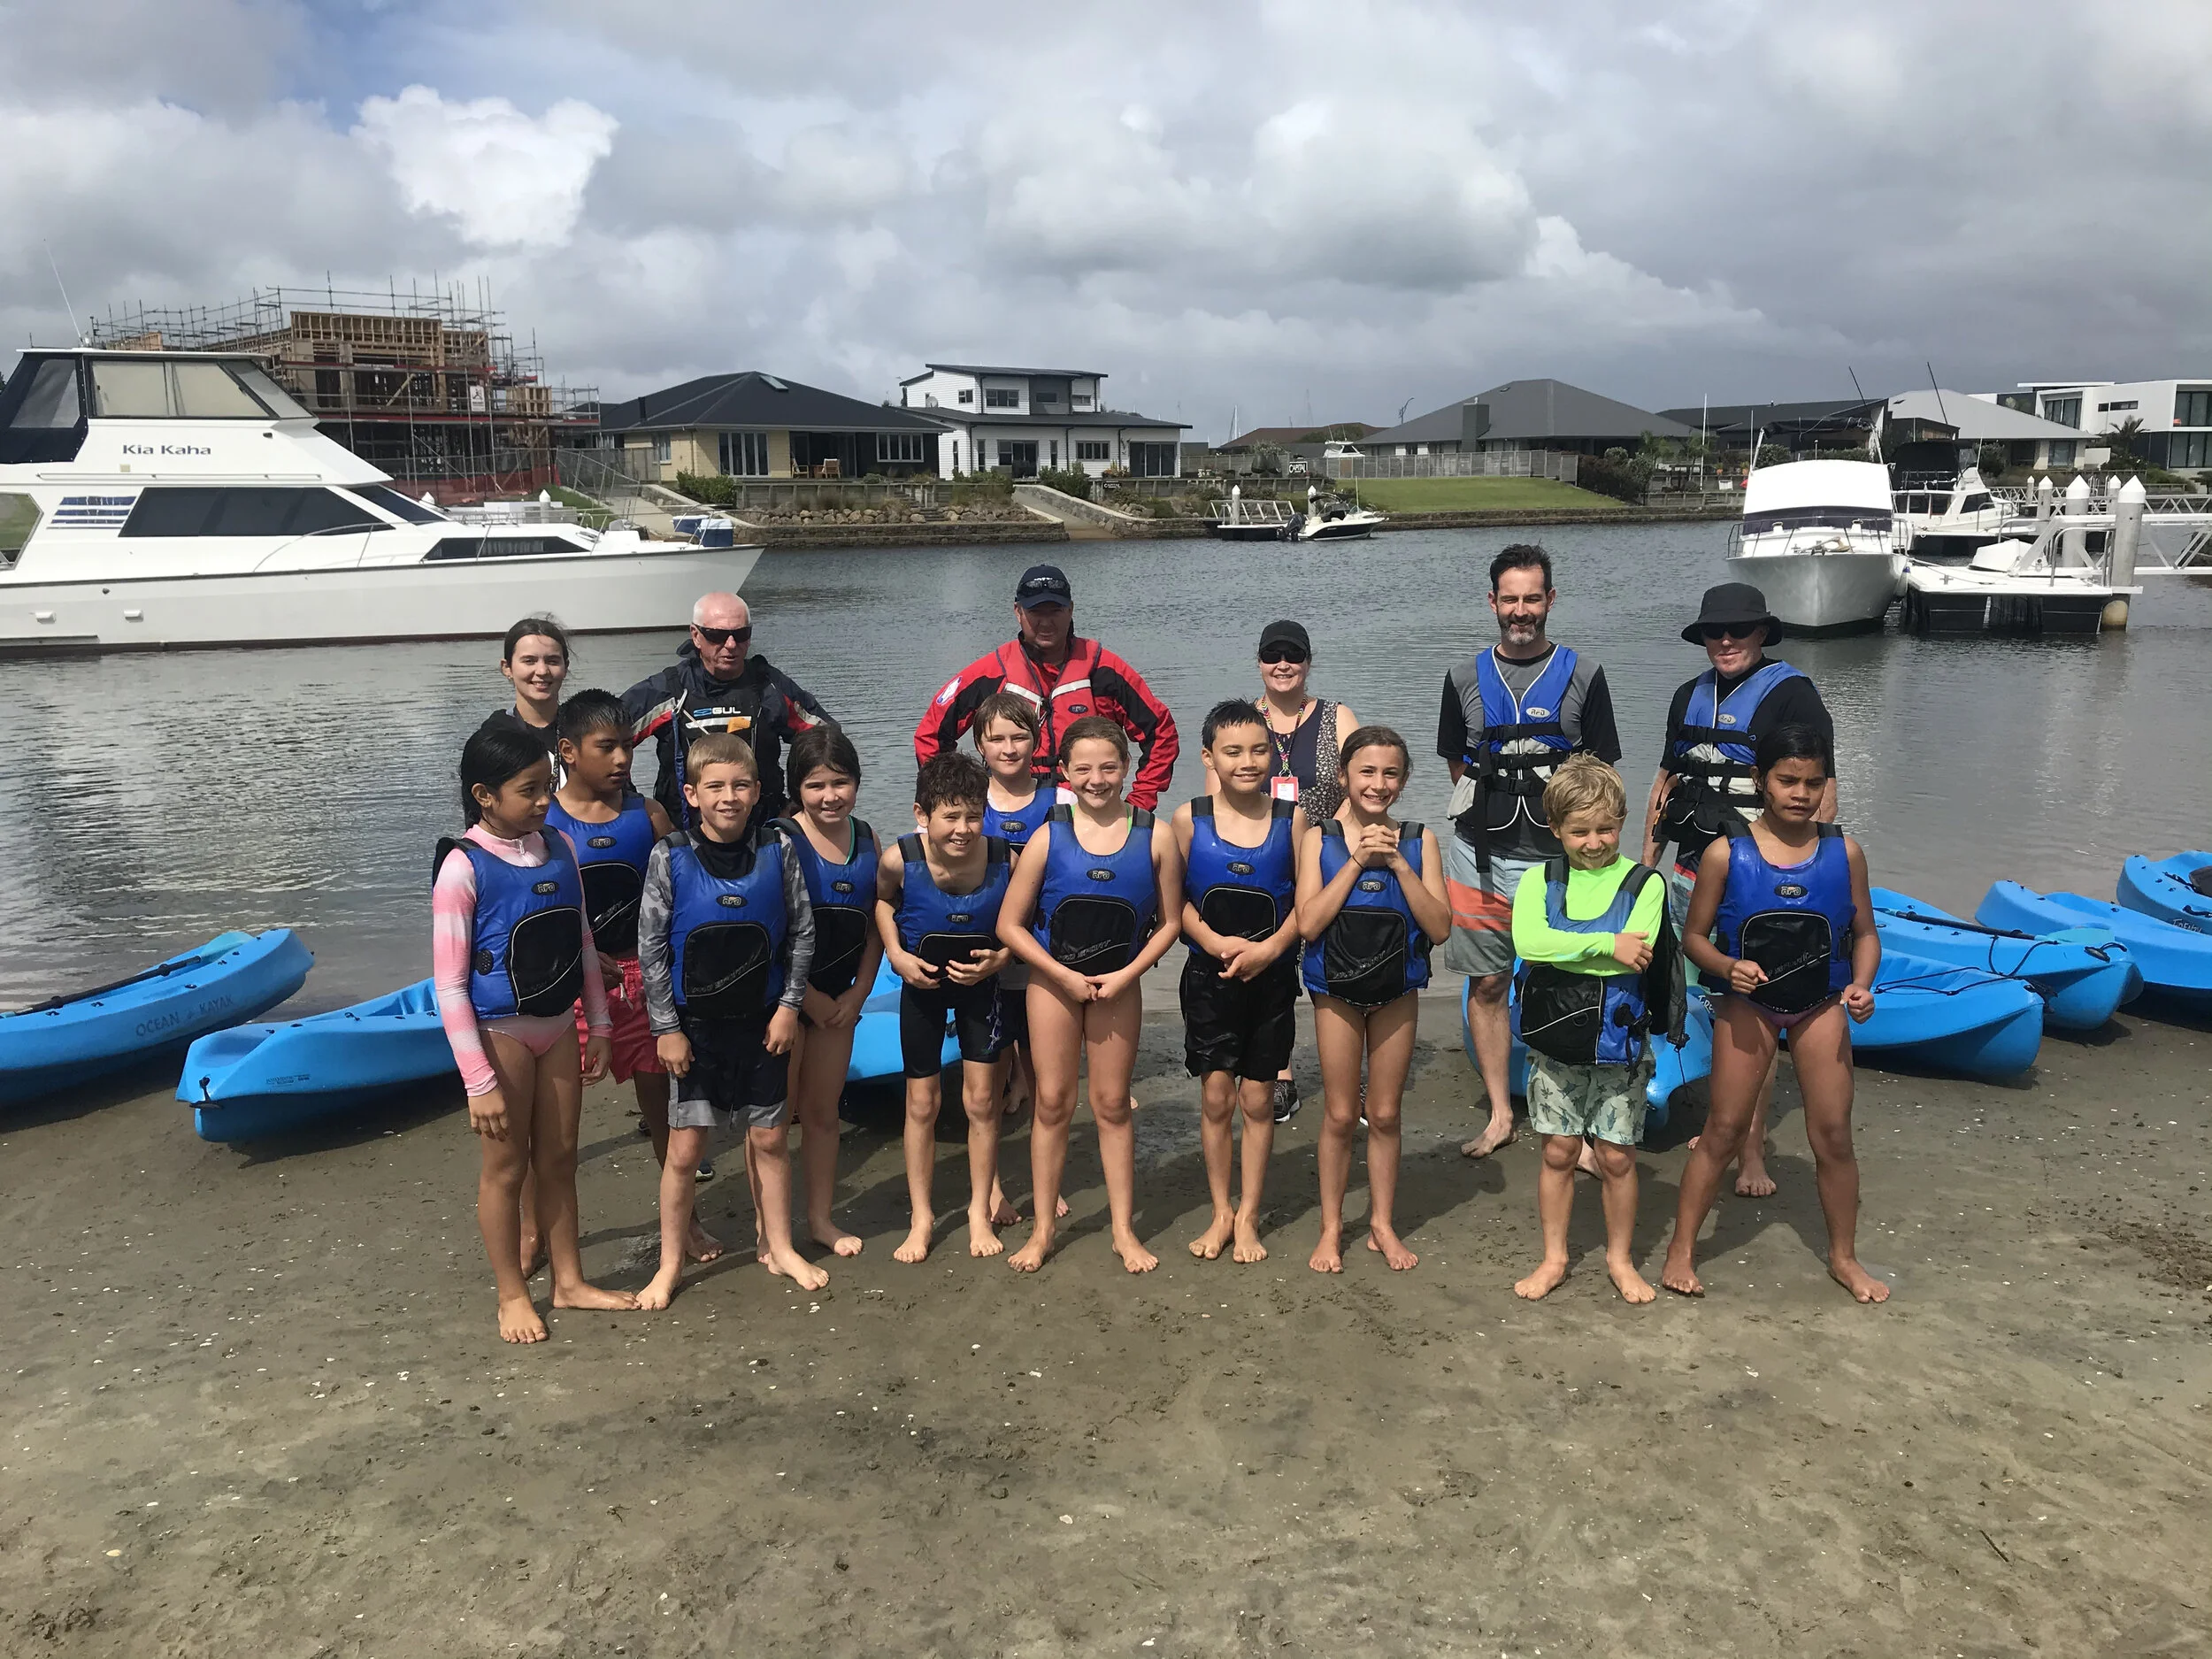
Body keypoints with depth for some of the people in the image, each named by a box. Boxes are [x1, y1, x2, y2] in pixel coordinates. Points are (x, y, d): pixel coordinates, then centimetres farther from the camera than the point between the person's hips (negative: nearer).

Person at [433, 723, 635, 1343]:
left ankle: (569, 1280, 31)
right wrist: (480, 1083, -17)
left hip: (559, 1026, 5)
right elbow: (449, 985, -17)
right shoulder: (464, 868, -18)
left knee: (559, 1158, 16)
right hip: (502, 1032, -5)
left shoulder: (559, 849, 0)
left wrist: (598, 1025, 9)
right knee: (506, 1166, 10)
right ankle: (512, 1294, 26)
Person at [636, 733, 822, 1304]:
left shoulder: (777, 848, -5)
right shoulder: (670, 858, -10)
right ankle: (670, 1265, 20)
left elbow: (802, 931, 1)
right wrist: (666, 1028, -7)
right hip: (695, 1023, -1)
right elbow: (651, 947, -6)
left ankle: (778, 1247, 30)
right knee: (685, 1147, 3)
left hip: (763, 1019, 2)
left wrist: (789, 1006, -3)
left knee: (770, 1138, 11)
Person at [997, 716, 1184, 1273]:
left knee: (1112, 1104, 9)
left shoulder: (1155, 836, -10)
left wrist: (1126, 974, -13)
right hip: (1053, 979, 0)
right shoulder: (1049, 837, -12)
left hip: (1118, 983, 0)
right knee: (1053, 1102, 6)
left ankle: (1124, 1229, 21)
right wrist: (1065, 976, -11)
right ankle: (1043, 1227, 19)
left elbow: (1170, 921, -3)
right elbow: (1010, 924, -8)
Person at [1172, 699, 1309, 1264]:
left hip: (1271, 978, 0)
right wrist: (1215, 942, -18)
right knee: (1216, 1096, 6)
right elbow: (1176, 899, -4)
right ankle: (1221, 1212, 22)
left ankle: (1248, 1217, 21)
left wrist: (1269, 947, -16)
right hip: (1209, 977, 0)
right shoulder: (1190, 819, -5)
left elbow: (1307, 900, -3)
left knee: (1258, 1099, 7)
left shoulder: (1291, 817, -4)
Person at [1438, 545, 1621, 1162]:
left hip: (1558, 858, -2)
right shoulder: (1465, 678, 8)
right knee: (1488, 985, 7)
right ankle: (1500, 1113, 19)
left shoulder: (1583, 675, 4)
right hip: (1479, 859, 2)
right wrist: (1490, 812, 8)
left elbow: (1602, 773, 6)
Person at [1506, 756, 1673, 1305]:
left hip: (1620, 1044, -1)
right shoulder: (1541, 879, 1)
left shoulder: (1644, 882, -4)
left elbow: (1635, 956, -20)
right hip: (1555, 1043, 1)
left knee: (1616, 1155, 9)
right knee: (1559, 1151, 10)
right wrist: (1606, 945, -21)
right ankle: (1554, 1258, 24)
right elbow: (1527, 942, -18)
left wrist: (1562, 948, -19)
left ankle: (1620, 1258, 27)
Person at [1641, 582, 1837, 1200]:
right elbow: (1665, 785, 22)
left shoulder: (1790, 693, -6)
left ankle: (1752, 1149, 1)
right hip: (1690, 876, 6)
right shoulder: (1690, 697, 15)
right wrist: (1646, 867, 18)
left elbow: (1823, 796, -8)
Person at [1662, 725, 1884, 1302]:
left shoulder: (1843, 853, -5)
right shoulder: (1726, 853, -12)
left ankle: (1844, 1257, 24)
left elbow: (1865, 934, 4)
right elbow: (1694, 936, -5)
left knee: (1833, 1134, 5)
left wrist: (1860, 986, -14)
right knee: (1723, 1129, 3)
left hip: (1821, 1006, 2)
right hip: (1748, 1005, -2)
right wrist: (1728, 967, -24)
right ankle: (1682, 1247, 15)